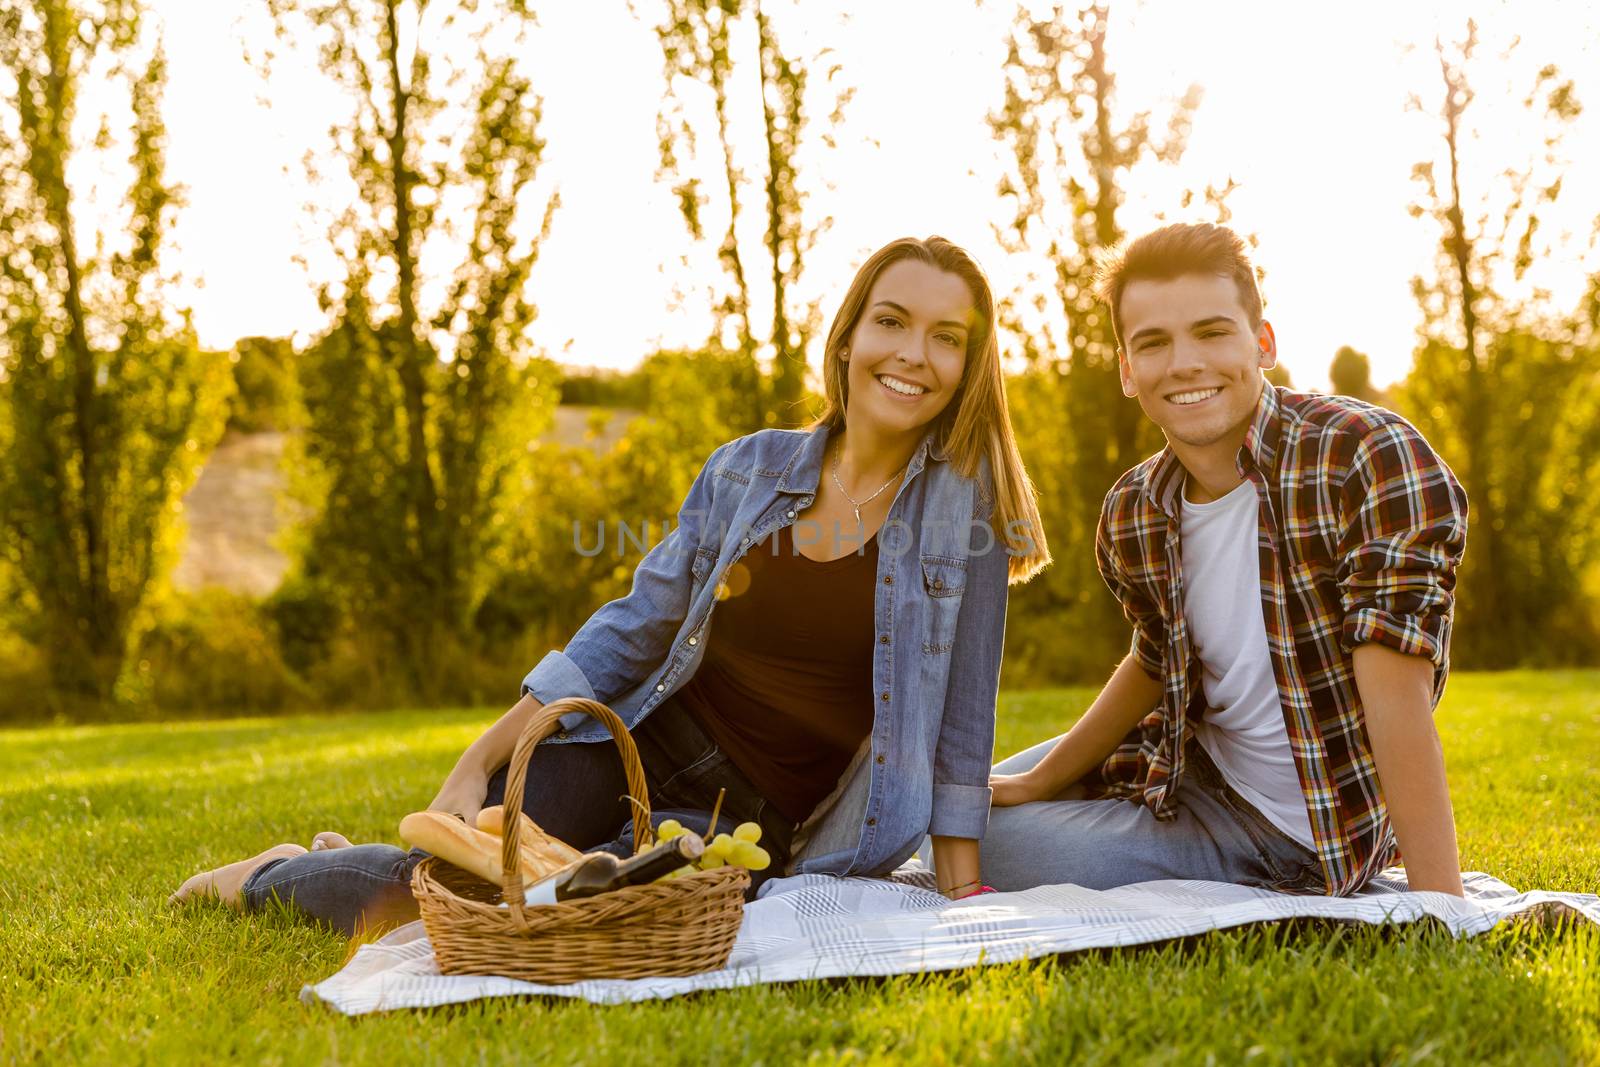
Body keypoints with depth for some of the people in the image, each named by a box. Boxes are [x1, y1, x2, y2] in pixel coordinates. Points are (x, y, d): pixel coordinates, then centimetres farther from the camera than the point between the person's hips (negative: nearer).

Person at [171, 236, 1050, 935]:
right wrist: (479, 762, -3)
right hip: (637, 743, 2)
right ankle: (278, 873, 22)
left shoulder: (968, 496, -9)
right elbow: (635, 626, 2)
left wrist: (964, 898, -11)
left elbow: (960, 705, -8)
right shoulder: (746, 471, 0)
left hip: (748, 817, -1)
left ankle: (350, 864, 14)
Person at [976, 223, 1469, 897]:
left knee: (990, 850, -11)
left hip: (1297, 833, -7)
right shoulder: (1131, 514, -8)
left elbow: (1398, 700, -34)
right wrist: (1040, 782, 8)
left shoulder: (1370, 459, -28)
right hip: (1194, 764, 7)